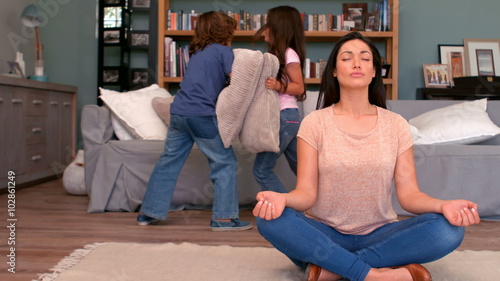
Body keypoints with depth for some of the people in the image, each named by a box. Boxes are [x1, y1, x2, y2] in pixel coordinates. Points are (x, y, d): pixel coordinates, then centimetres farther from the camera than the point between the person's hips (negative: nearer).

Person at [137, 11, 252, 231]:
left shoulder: (197, 53, 22)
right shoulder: (223, 50, 1)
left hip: (178, 112, 7)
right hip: (202, 114, -7)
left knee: (168, 162, 13)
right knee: (225, 163, 3)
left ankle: (148, 213, 20)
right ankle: (223, 217, 3)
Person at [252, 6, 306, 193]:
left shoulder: (289, 54, -12)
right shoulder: (277, 53, 16)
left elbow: (299, 87, -13)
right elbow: (270, 83, 19)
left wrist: (278, 86, -28)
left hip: (285, 117, -10)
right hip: (286, 118, 10)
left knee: (262, 170, -6)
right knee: (300, 170, 15)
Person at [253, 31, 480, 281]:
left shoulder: (396, 125, 3)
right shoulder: (314, 123, -2)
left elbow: (409, 193, -3)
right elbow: (307, 192, -8)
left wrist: (442, 205, -25)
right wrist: (282, 199, -32)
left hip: (379, 235, 2)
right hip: (324, 235, -1)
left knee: (448, 228, -24)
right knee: (272, 219, -30)